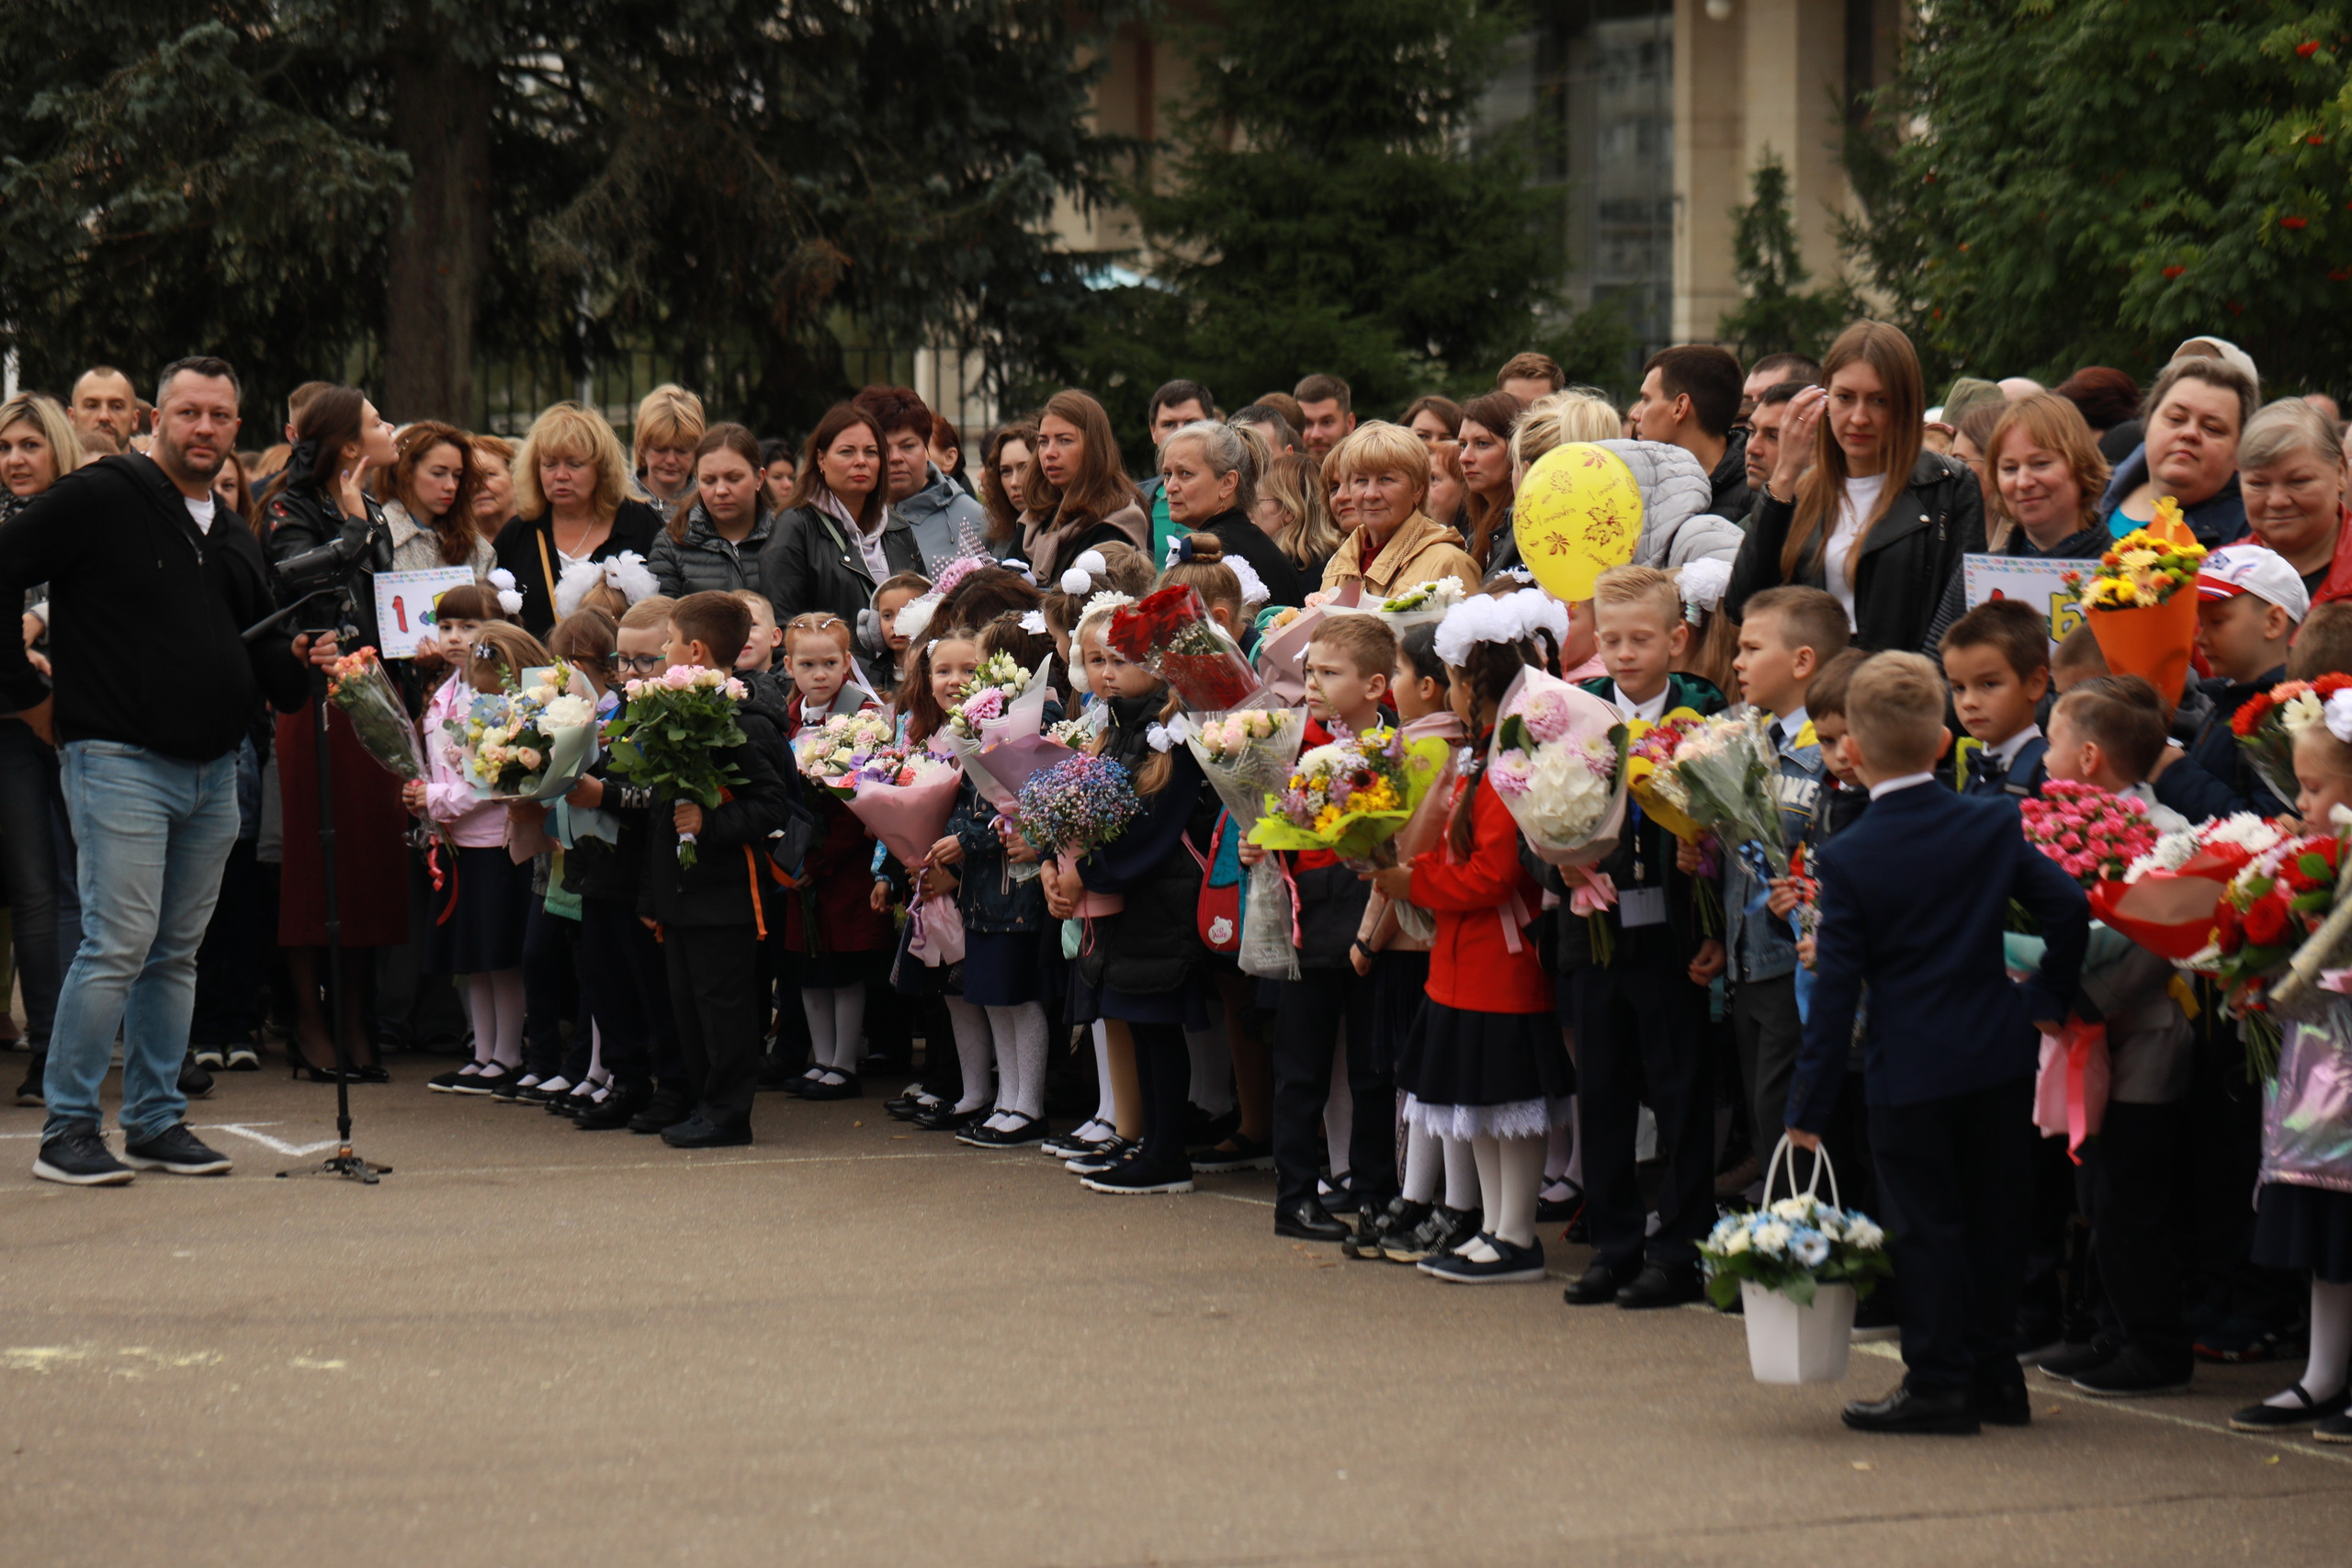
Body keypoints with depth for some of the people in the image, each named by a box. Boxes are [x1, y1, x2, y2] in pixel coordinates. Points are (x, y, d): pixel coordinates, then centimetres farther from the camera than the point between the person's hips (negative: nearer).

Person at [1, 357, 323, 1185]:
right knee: (120, 943, -11)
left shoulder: (236, 540, 17)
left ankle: (157, 1119, 18)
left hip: (213, 772, 7)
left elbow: (255, 647, 24)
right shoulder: (101, 498, -6)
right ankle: (67, 1128, -4)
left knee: (177, 951, 11)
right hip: (119, 760, -7)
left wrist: (296, 659, 0)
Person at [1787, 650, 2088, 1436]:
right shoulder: (1993, 826, -1)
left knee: (1925, 1228, 3)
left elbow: (1836, 988, -10)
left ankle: (1938, 1383, 5)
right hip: (2000, 1051, 4)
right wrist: (2047, 997, 9)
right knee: (1994, 1217, 13)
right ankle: (1994, 1376, 20)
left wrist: (1810, 1103, -6)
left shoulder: (1846, 859, -10)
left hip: (1909, 1068, -4)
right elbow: (2067, 906, -6)